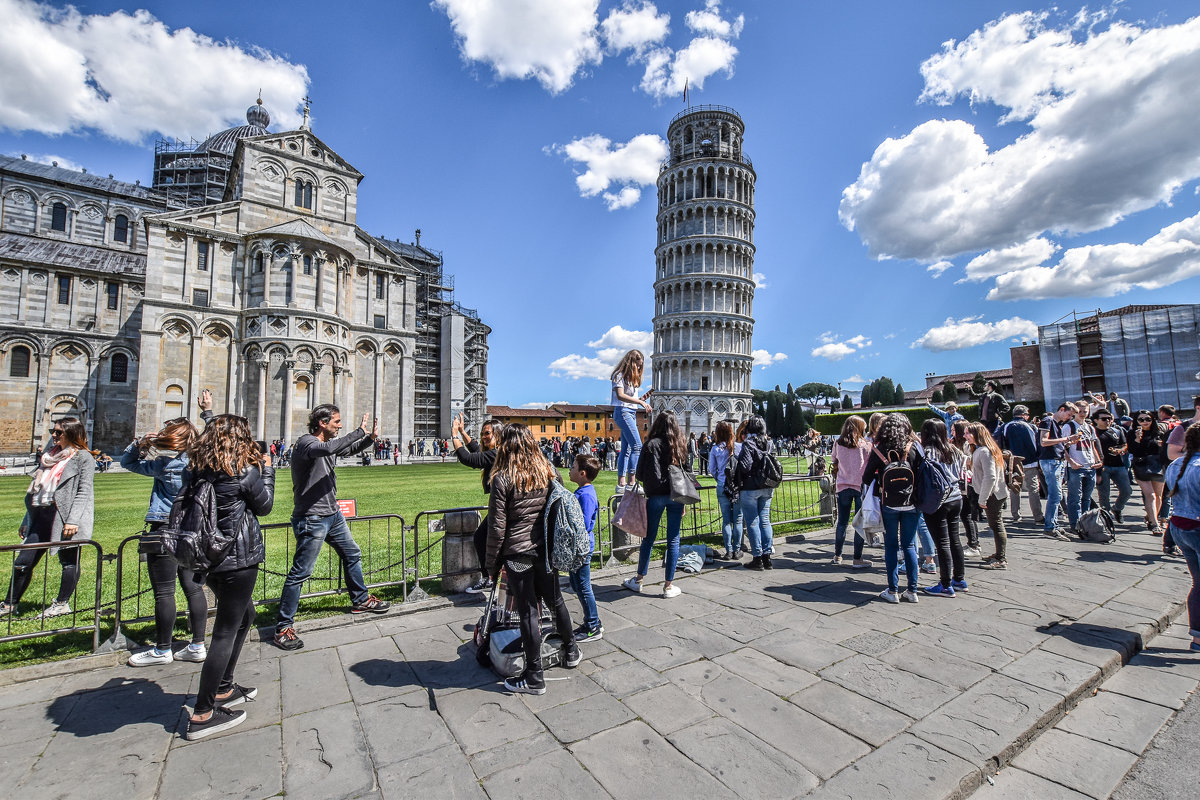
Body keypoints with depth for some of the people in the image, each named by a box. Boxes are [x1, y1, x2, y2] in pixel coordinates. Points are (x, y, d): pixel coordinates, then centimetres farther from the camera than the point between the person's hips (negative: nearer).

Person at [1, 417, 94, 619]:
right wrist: (26, 521, 19)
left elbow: (84, 491, -11)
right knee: (23, 561, 9)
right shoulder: (49, 457, 19)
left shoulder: (83, 457, -4)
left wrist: (73, 520, -19)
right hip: (42, 515, 8)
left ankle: (62, 603, 10)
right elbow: (37, 490, 22)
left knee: (68, 560, 1)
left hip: (65, 517, -7)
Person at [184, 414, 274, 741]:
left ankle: (223, 688, 35)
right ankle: (202, 714, 11)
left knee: (245, 615, 24)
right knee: (226, 631, 3)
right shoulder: (245, 472, -17)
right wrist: (266, 470, 7)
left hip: (208, 557, 8)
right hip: (238, 559, -8)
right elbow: (264, 506, -3)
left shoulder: (194, 471, 2)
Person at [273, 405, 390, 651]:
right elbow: (330, 449, -40)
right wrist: (359, 431, -31)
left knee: (352, 555, 19)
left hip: (333, 515, 9)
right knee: (300, 573, -2)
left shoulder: (328, 442, 7)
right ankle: (283, 627, 10)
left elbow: (350, 449, 24)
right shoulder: (306, 443, -18)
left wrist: (370, 438, 5)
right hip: (311, 519, -9)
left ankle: (360, 600, 36)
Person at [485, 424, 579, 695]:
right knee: (555, 600, 22)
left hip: (517, 553, -5)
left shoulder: (503, 479, -14)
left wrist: (491, 563, -1)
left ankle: (534, 678, 19)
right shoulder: (550, 471, 0)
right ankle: (571, 652, 41)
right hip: (546, 549, 5)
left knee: (528, 611, 6)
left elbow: (497, 526, -13)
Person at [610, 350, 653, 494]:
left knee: (626, 449, 6)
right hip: (623, 412, -9)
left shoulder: (632, 377, 22)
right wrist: (640, 402, -24)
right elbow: (620, 396, -19)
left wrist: (643, 398, 4)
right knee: (637, 446, -17)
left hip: (631, 413, 9)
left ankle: (621, 484, 9)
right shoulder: (620, 375, -6)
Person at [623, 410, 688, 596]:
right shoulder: (680, 445, 5)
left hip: (656, 495, -3)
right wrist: (683, 501, 13)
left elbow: (641, 474, -9)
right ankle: (668, 586, 12)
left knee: (649, 539, 9)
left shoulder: (652, 444, -8)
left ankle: (639, 580, 24)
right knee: (673, 540, 6)